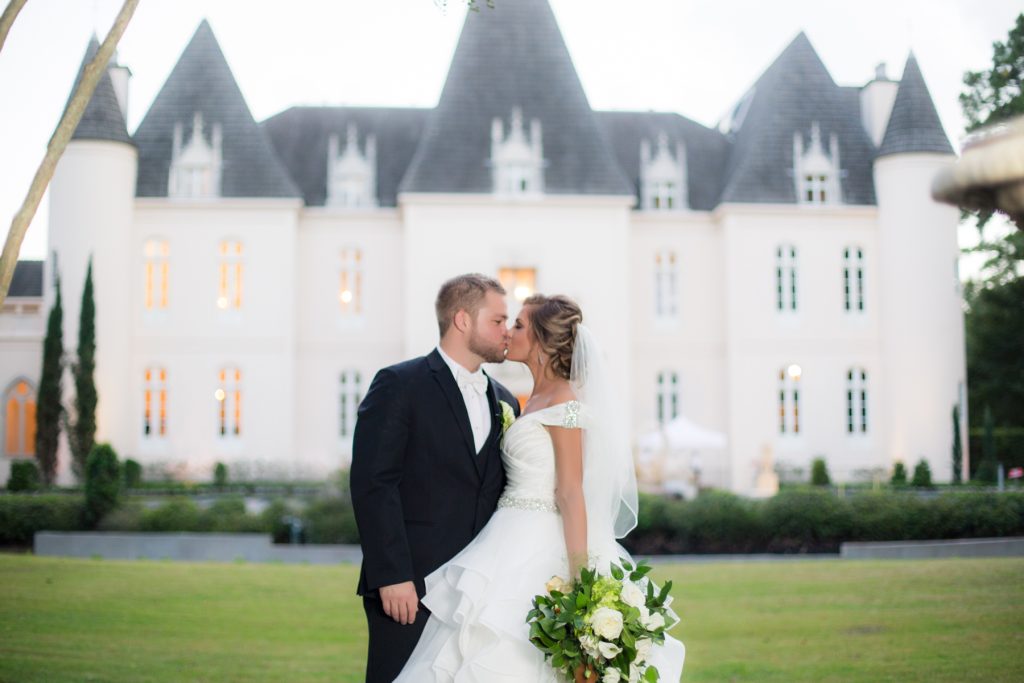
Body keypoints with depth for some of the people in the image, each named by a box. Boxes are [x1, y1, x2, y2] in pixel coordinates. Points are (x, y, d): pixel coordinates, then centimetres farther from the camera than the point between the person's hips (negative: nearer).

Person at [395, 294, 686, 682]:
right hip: (516, 546, 9)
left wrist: (578, 578, -21)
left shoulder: (564, 401, -12)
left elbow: (571, 494, -17)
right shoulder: (536, 401, 15)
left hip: (539, 551, -9)